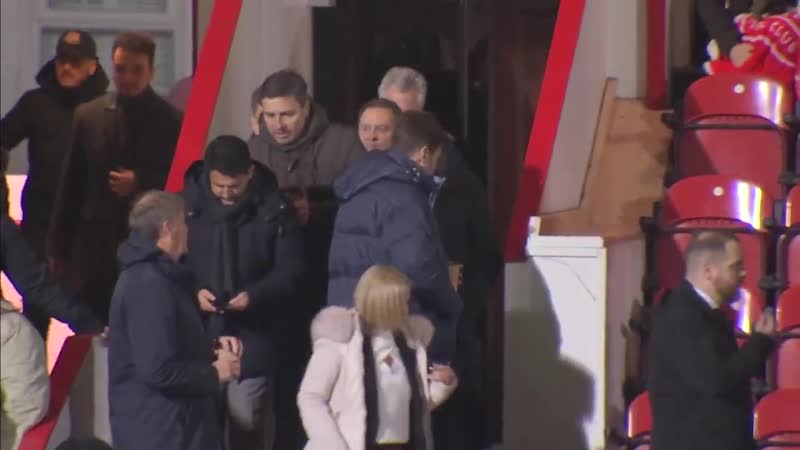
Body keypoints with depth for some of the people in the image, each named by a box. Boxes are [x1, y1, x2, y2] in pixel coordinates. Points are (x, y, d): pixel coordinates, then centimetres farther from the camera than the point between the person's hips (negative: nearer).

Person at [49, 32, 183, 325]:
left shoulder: (172, 122, 2)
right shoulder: (88, 116, 9)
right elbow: (70, 186, 11)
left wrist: (140, 184, -13)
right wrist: (59, 248, 9)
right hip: (94, 247, 2)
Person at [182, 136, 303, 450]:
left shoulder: (273, 209, -5)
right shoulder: (186, 204, -2)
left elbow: (289, 269, 0)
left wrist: (255, 295, -17)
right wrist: (191, 292, -11)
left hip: (252, 334, -2)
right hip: (197, 333, 2)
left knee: (246, 422, -2)